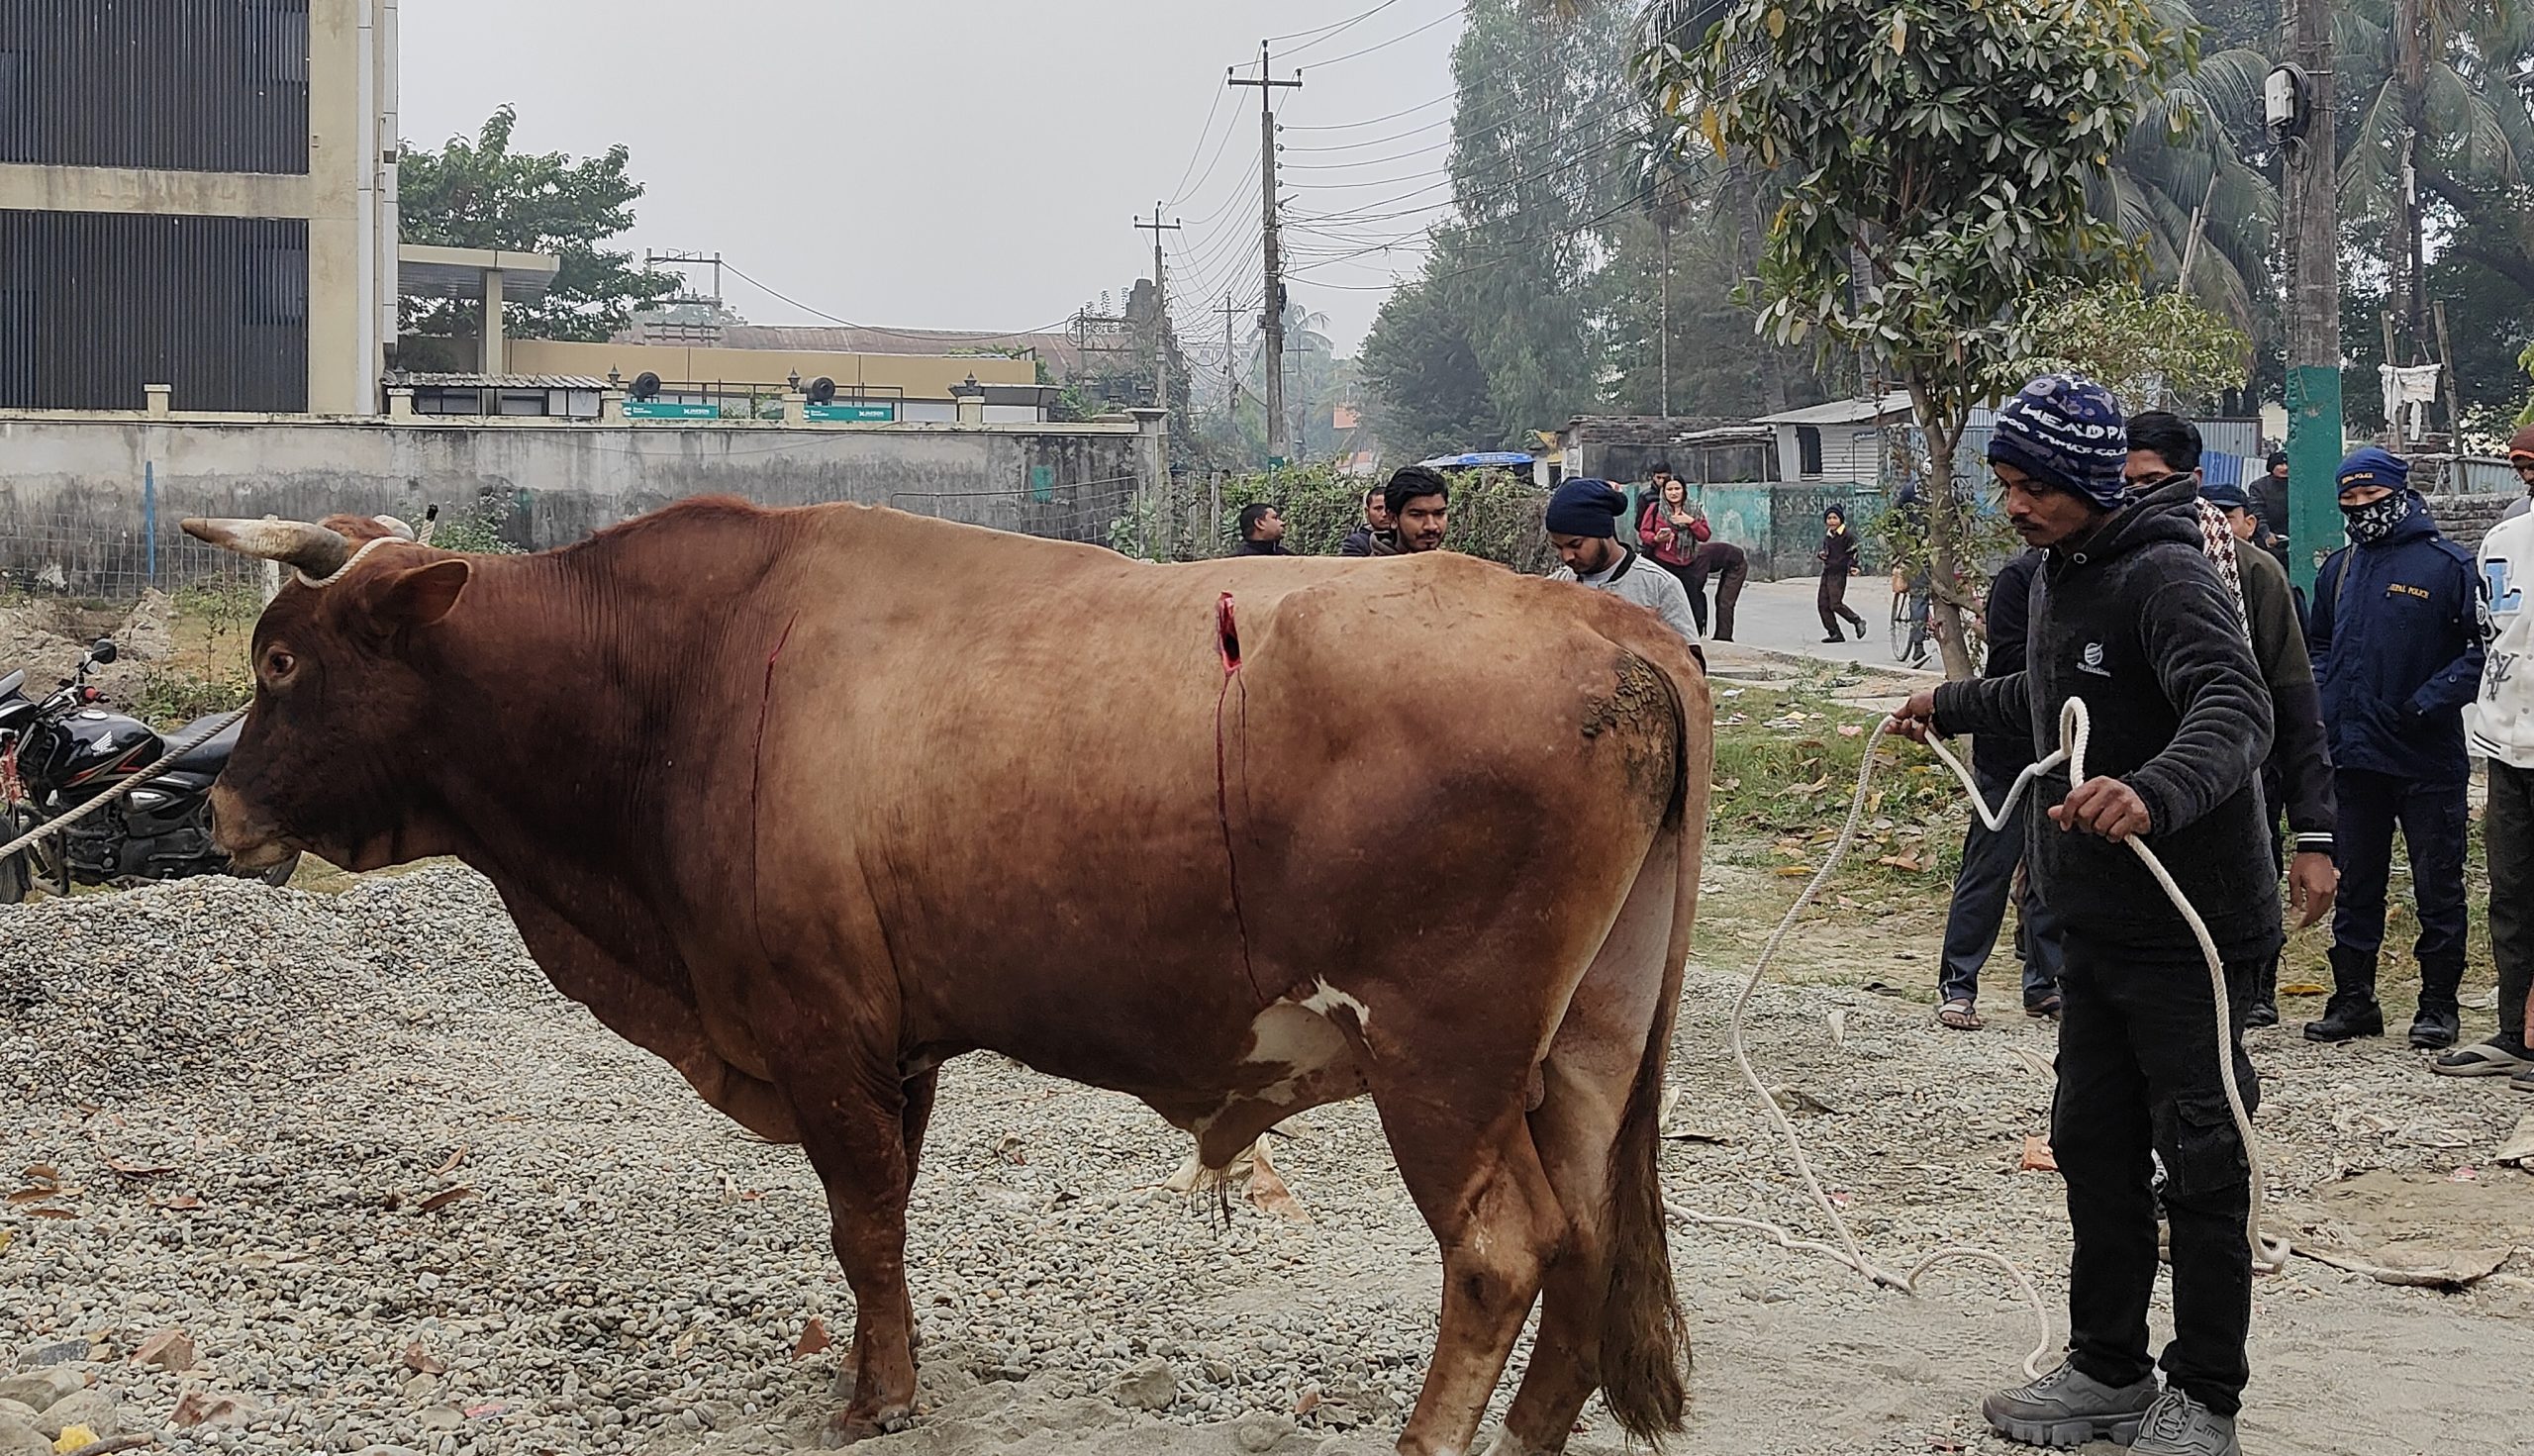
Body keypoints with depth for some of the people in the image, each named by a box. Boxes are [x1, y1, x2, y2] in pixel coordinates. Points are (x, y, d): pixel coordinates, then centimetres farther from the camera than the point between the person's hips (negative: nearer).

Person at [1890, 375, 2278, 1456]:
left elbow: (2235, 710, -36)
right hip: (2092, 922, 9)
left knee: (2200, 1162, 0)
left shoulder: (2165, 577, -19)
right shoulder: (2060, 576, 12)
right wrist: (1953, 706, 41)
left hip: (2189, 927, -9)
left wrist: (2152, 792, -53)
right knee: (2092, 1145, 14)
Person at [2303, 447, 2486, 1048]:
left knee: (2437, 885, 4)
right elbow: (2318, 646, 24)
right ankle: (2353, 999, 19)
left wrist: (2430, 701, -18)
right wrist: (2323, 707, 8)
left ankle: (2439, 1005, 12)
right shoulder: (2339, 569, 12)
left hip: (2428, 758, -5)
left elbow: (2484, 648, -10)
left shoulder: (2448, 565, -6)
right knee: (2355, 884, 11)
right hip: (2353, 756, 5)